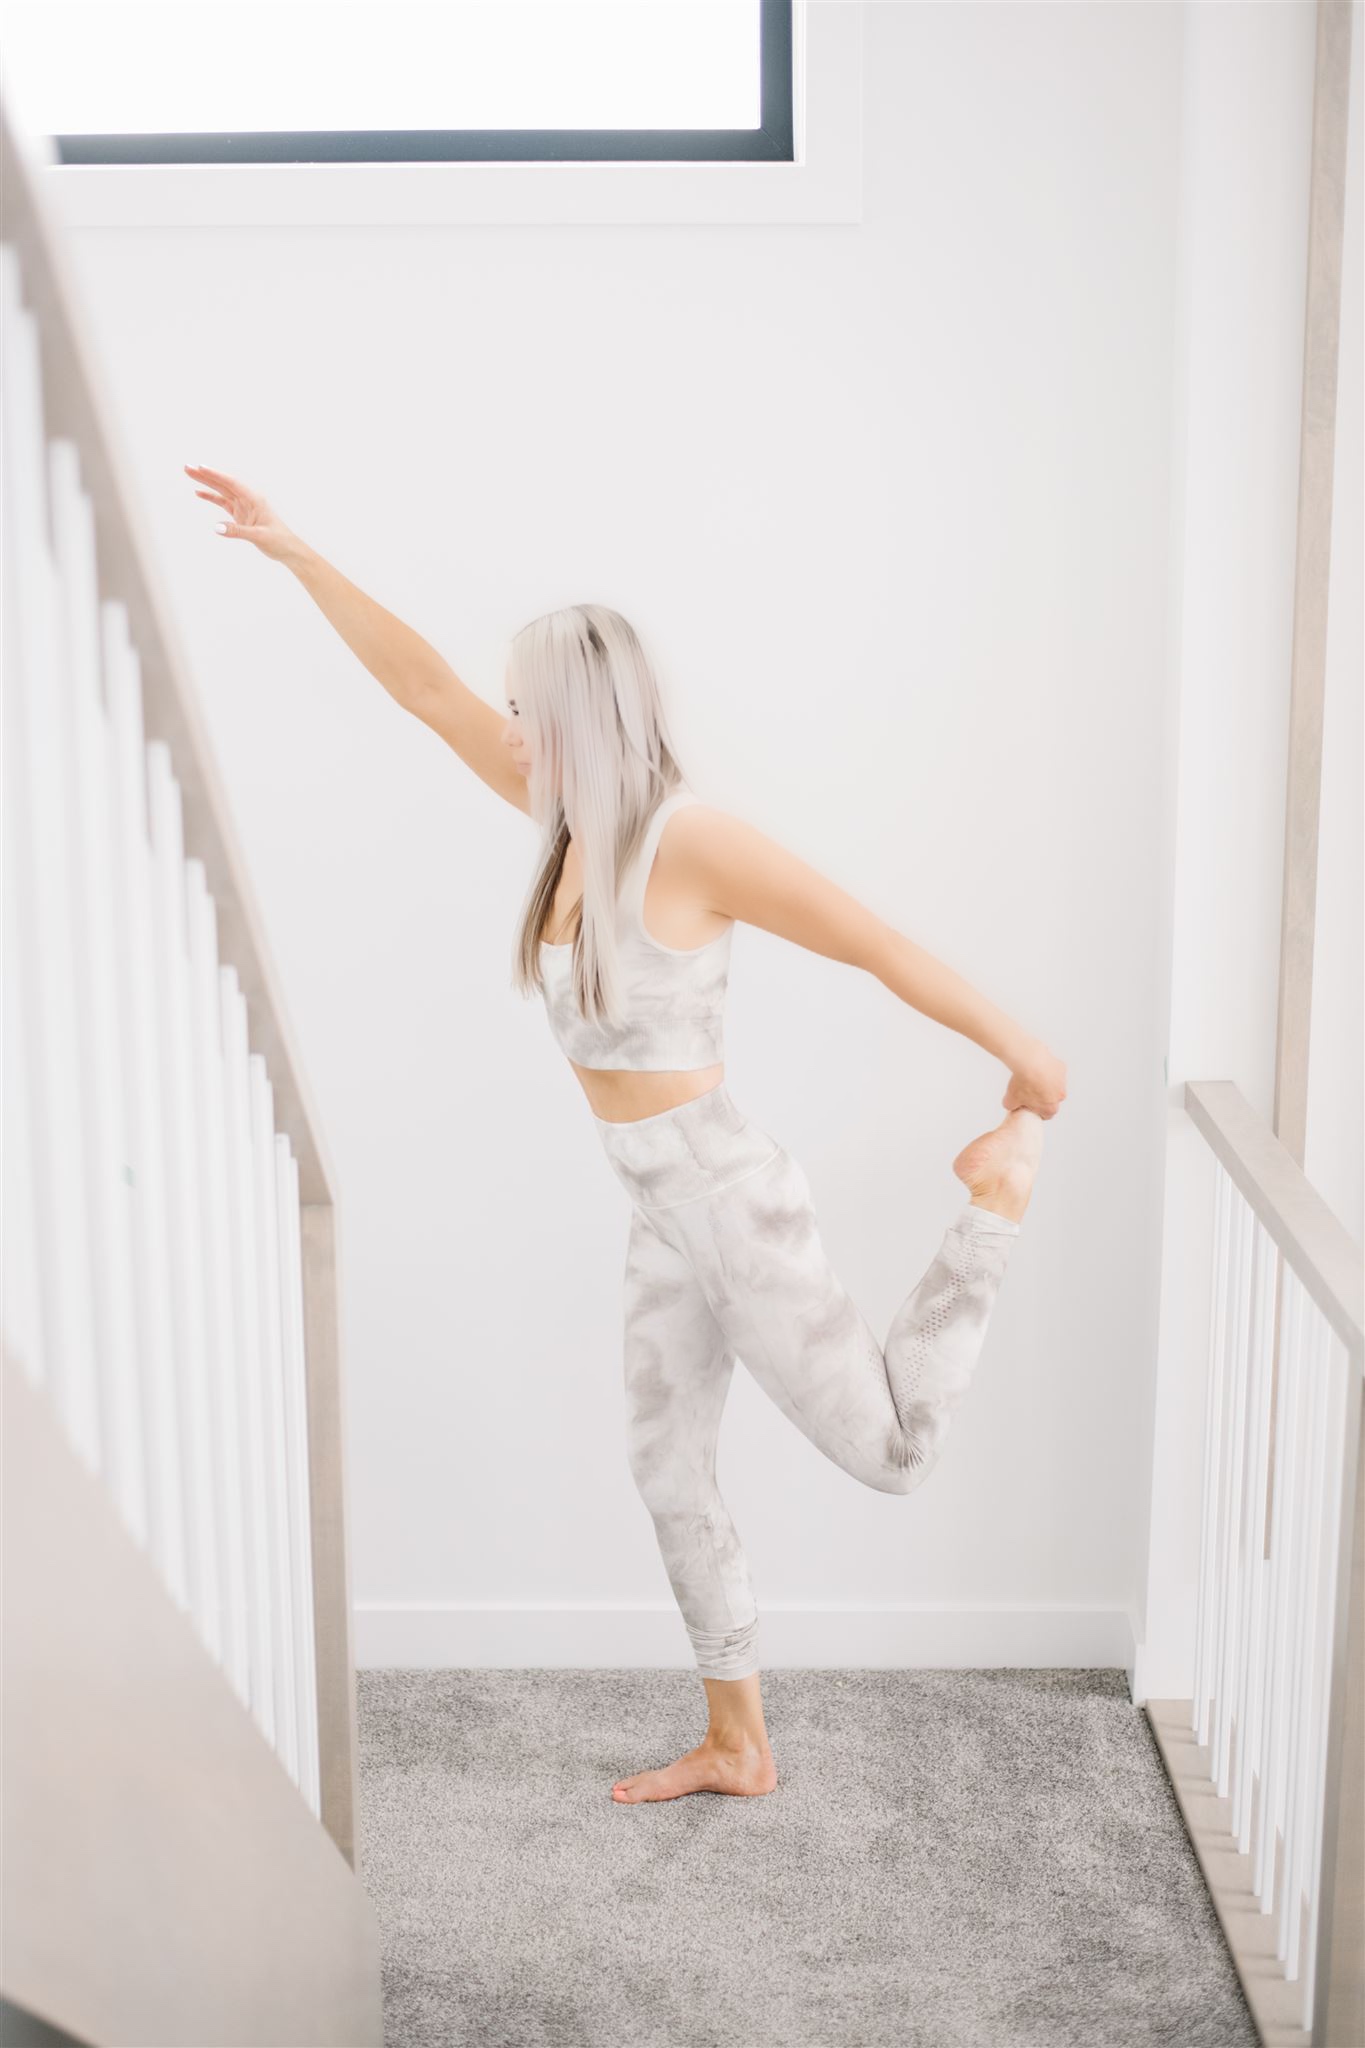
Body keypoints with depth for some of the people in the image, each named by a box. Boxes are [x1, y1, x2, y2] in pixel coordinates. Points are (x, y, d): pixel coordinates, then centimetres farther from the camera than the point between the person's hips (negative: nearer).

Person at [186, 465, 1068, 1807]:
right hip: (664, 1218, 8)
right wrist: (292, 554, 8)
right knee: (669, 1476, 15)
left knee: (891, 1453, -2)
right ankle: (736, 1747, 30)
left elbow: (875, 943, -16)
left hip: (728, 1205, -8)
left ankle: (999, 1197, 13)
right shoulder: (583, 818, 2)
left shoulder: (686, 838, -20)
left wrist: (1023, 1058, -10)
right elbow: (424, 688, 7)